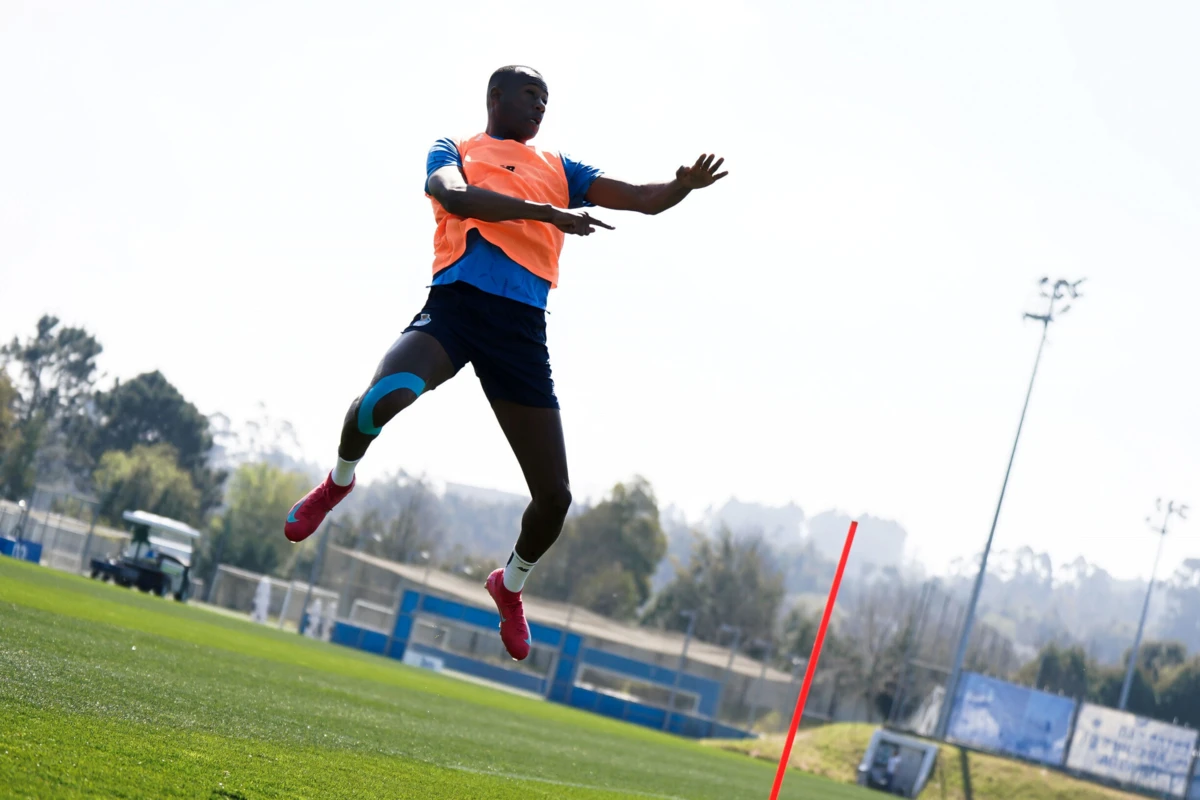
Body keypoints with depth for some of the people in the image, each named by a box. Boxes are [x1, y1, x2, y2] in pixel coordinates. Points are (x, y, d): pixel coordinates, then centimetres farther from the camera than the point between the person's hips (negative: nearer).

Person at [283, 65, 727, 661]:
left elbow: (643, 199, 21)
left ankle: (511, 584, 32)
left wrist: (685, 185, -1)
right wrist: (546, 211, -15)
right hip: (456, 302, -3)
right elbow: (452, 194, -7)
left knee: (554, 497, 0)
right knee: (386, 397, -35)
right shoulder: (455, 151, 17)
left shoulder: (559, 170, 27)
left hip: (523, 326, 3)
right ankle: (340, 480, 1)